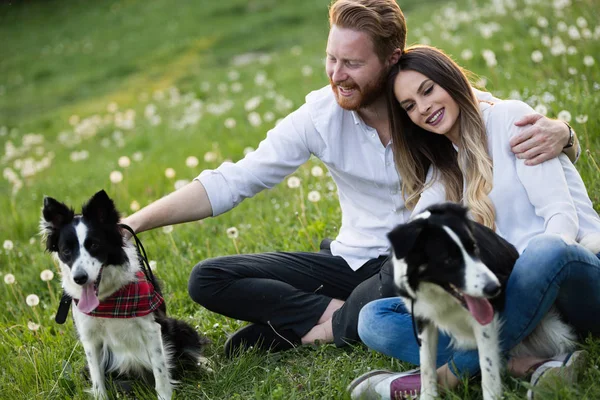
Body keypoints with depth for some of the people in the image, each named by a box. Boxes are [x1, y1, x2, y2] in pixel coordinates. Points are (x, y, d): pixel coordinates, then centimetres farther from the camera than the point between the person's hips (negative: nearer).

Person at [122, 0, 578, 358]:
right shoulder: (321, 115, -7)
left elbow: (538, 128, -7)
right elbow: (231, 182, -5)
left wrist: (557, 132, -34)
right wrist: (136, 222, -15)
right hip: (353, 262, 4)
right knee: (207, 280, -9)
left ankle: (328, 326, -17)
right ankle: (337, 312, -18)